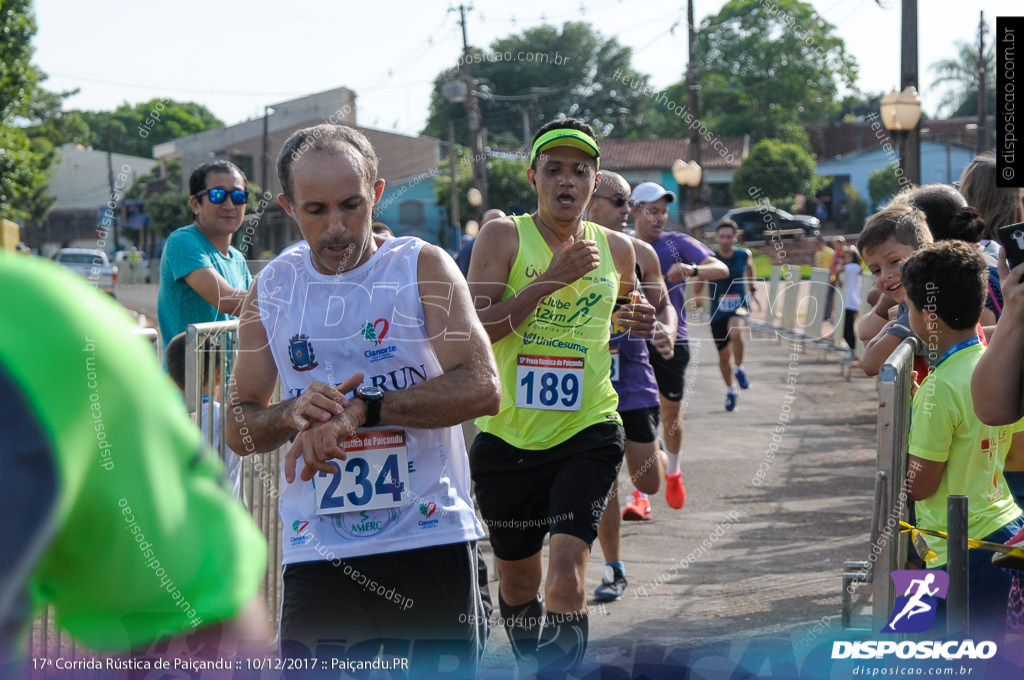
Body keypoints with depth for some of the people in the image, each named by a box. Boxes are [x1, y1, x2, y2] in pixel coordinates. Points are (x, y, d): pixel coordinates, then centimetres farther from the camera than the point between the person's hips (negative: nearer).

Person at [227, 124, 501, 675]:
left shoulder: (422, 267, -1)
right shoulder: (272, 289, 8)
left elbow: (481, 387, -14)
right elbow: (239, 428, 11)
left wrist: (361, 410, -21)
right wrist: (294, 414, -12)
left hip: (432, 540, -1)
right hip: (319, 554, 1)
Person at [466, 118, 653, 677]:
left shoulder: (616, 249, 6)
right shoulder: (503, 237, -5)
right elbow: (473, 328, -17)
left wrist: (634, 320, 4)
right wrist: (553, 278, -21)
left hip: (587, 432, 0)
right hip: (507, 436, 0)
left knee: (567, 572, -19)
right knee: (517, 580, 15)